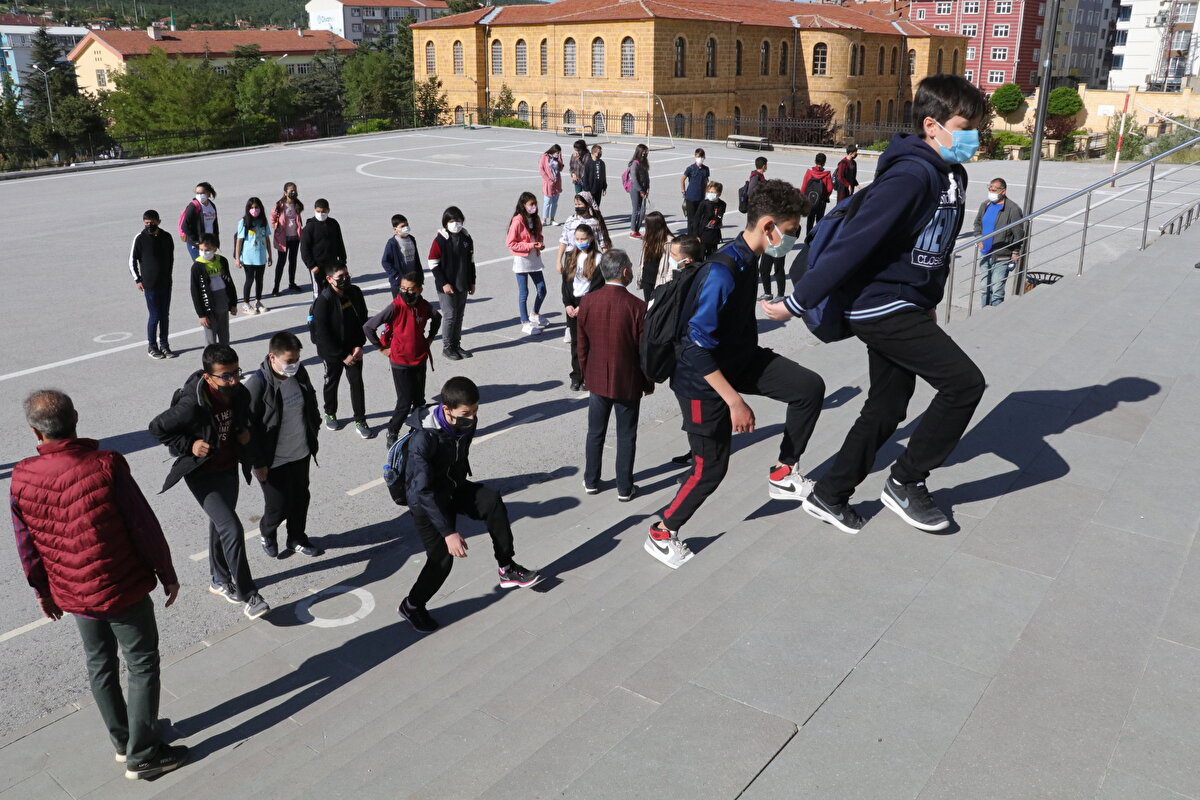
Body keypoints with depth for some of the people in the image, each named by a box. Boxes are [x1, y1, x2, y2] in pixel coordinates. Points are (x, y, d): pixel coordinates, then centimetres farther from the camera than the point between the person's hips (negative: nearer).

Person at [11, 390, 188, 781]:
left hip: (72, 594, 5)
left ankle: (123, 740, 39)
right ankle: (142, 754, 19)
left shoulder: (21, 478, -9)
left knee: (100, 665, 23)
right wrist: (167, 573, -4)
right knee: (142, 665, 11)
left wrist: (42, 591, 18)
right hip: (124, 589, -5)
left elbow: (26, 545, 2)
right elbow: (144, 526, -18)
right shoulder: (106, 465, -23)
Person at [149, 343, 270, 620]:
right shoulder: (192, 405, -30)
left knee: (220, 524, 22)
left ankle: (220, 581, 42)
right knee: (232, 529, -13)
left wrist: (245, 432, -8)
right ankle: (247, 595, -1)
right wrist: (189, 445, -20)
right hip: (202, 474, -6)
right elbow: (157, 427, -15)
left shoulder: (239, 393, -12)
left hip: (228, 468, 7)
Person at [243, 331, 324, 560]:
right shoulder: (257, 384, -25)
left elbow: (311, 403, 13)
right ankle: (267, 534, 39)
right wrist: (258, 463, -15)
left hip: (301, 453, 6)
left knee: (301, 499, 19)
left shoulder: (299, 373, -6)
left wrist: (314, 428, 17)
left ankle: (297, 538, 42)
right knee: (279, 506, 6)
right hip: (274, 461, -6)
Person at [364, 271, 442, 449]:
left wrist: (429, 339, 12)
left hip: (420, 361, 5)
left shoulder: (425, 306, -5)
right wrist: (382, 348, -9)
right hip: (400, 363, -4)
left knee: (419, 400, 13)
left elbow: (437, 318, 20)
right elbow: (368, 327, -16)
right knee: (405, 402, -2)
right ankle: (392, 433, 18)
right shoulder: (395, 307, -20)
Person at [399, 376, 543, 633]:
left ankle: (507, 568, -9)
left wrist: (470, 489, 21)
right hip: (427, 501, -6)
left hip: (455, 488, 6)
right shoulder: (423, 439, -32)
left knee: (492, 500, -21)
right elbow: (423, 491, -32)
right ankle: (412, 606, 13)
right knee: (442, 557, -14)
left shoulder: (466, 423, -11)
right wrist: (448, 532, -34)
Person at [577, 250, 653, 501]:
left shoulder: (587, 301, -7)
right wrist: (649, 382, 2)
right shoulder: (636, 306, -19)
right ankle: (624, 488, 19)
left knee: (595, 433, 17)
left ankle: (591, 481, 28)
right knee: (626, 437, 10)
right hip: (628, 383, -3)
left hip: (597, 380, 3)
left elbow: (581, 345, 2)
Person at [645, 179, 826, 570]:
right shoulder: (721, 273, -30)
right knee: (711, 467, 0)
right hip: (702, 378, -8)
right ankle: (662, 533, 22)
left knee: (810, 387, -5)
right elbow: (697, 350, -30)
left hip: (740, 358, 8)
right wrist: (735, 400, -29)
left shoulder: (747, 260, -1)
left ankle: (783, 473, 10)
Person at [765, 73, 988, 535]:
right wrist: (797, 304, -27)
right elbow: (852, 243, -26)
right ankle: (906, 483, 8)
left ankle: (828, 496, 26)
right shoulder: (910, 175, -22)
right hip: (883, 309, -9)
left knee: (886, 410, 13)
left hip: (907, 306, 9)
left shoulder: (952, 176, 8)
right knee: (965, 383, -8)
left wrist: (929, 300, 26)